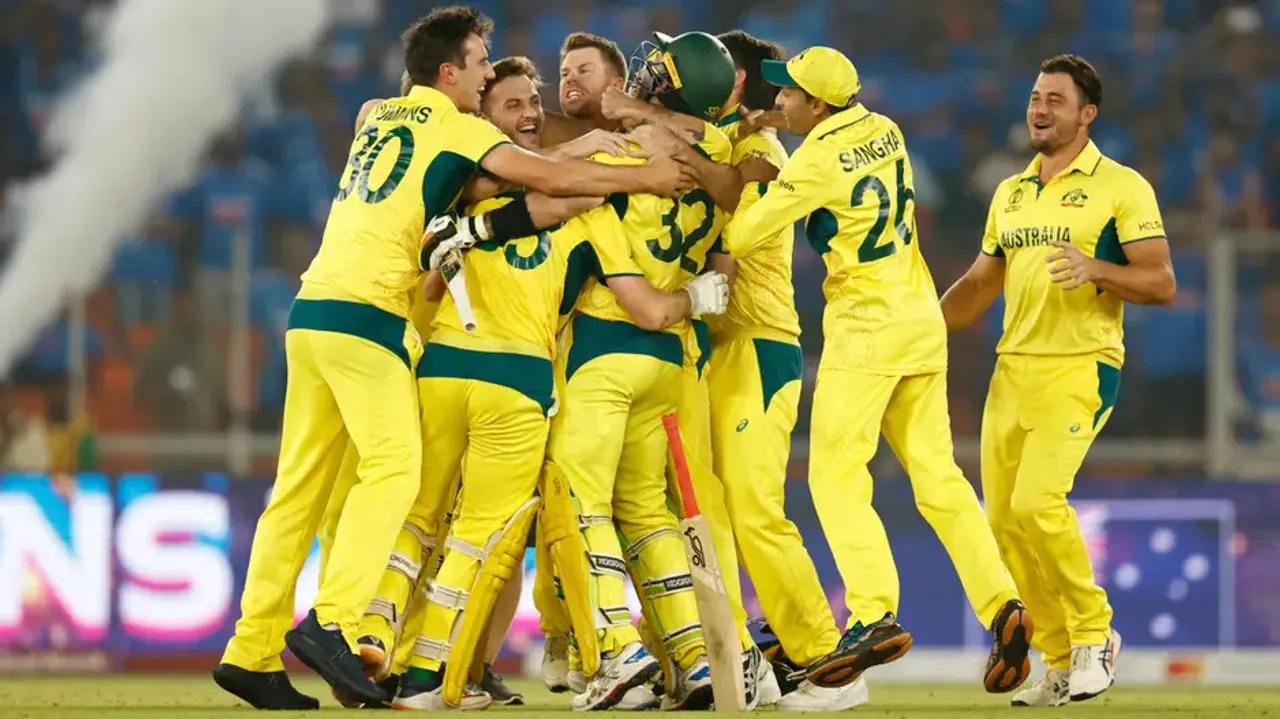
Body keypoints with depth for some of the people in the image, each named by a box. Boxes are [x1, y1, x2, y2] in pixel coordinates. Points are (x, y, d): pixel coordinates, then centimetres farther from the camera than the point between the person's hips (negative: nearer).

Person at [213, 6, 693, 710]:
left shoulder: (377, 116, 21)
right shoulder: (454, 126, 1)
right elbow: (548, 177, -4)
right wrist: (643, 177, 4)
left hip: (311, 310, 8)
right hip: (365, 312, -8)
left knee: (300, 486, 6)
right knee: (394, 467, -13)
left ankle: (253, 652, 2)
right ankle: (332, 623, -26)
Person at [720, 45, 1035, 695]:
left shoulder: (817, 161, -14)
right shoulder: (885, 131, 8)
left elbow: (740, 239, -10)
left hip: (866, 325, -8)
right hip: (922, 319, 8)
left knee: (836, 476, -6)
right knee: (937, 473, 7)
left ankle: (874, 615, -20)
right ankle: (1001, 606, -5)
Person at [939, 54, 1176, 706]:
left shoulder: (1121, 187, -3)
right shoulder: (1011, 193, 17)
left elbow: (1162, 284, -8)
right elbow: (981, 284, 26)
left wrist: (1096, 268, -24)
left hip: (1080, 369, -7)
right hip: (1012, 370, 7)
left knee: (1036, 502, -22)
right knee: (1004, 517, 2)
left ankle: (1094, 634, -4)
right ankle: (1060, 662, 13)